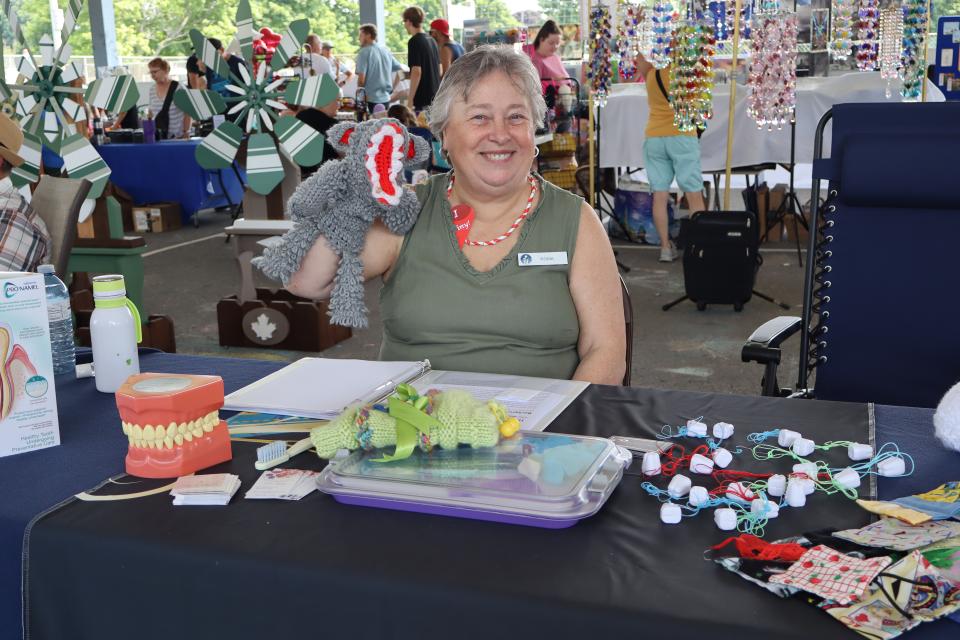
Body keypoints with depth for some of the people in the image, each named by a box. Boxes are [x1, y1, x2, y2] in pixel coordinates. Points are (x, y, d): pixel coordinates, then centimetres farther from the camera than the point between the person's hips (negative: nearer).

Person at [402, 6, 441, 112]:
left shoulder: (414, 41, -12)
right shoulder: (432, 40, 13)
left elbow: (416, 72, -19)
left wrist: (410, 100, -17)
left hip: (422, 100, -8)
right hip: (435, 97, 8)